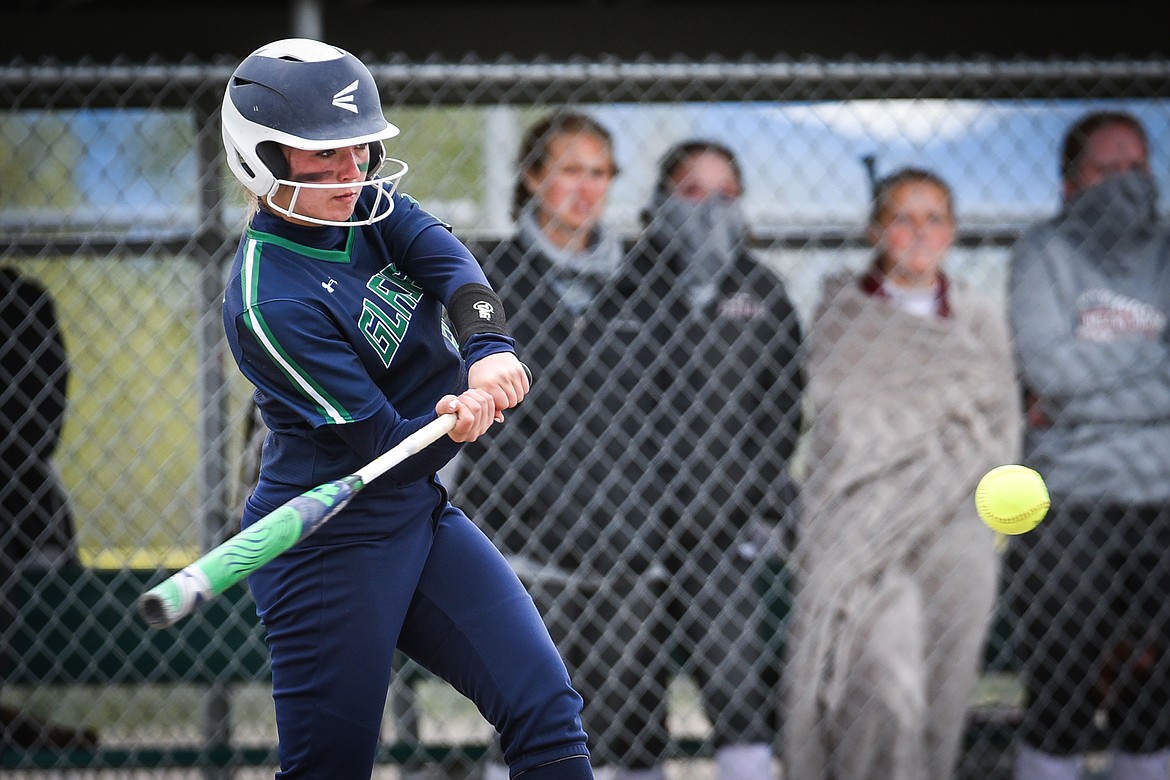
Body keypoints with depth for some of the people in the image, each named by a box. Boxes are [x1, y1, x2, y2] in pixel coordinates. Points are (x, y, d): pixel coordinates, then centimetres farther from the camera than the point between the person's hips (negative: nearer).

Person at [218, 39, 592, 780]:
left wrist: (487, 347, -37)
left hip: (422, 518, 8)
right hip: (327, 548, -8)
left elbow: (446, 259, -18)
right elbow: (389, 450, -20)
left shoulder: (366, 203, 0)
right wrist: (462, 418, -38)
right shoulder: (269, 301, -22)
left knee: (548, 711, -2)